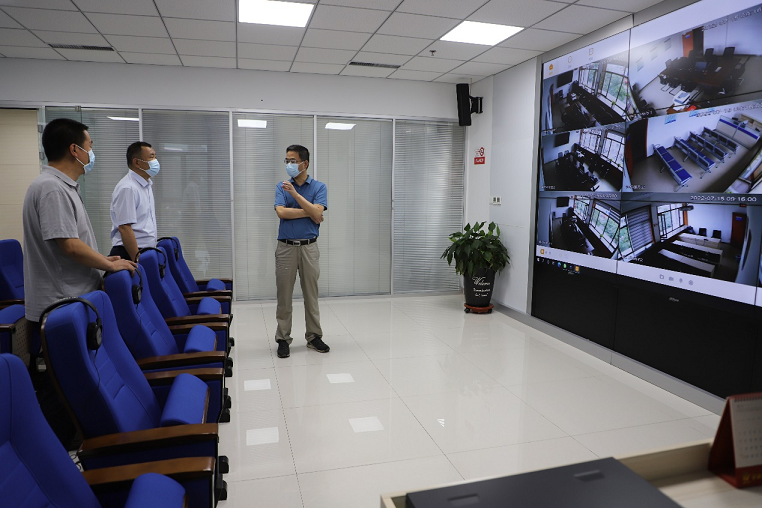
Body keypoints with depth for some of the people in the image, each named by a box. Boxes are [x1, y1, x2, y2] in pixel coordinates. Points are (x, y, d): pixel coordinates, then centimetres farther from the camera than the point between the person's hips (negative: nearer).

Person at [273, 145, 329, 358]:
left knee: (311, 295, 7)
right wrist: (308, 212, -10)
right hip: (286, 247, 1)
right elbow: (281, 212, -12)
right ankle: (283, 339, 16)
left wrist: (295, 194, -17)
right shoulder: (281, 187, 5)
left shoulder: (319, 187, 1)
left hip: (309, 247, -1)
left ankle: (314, 336, 20)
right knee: (284, 296, 5)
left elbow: (317, 216, -14)